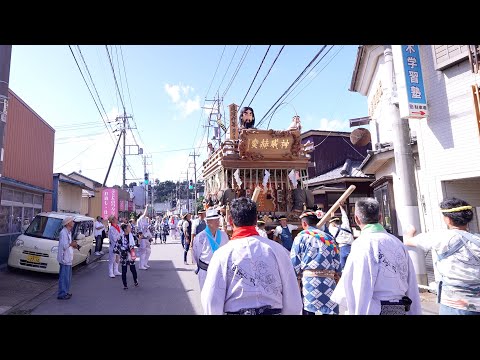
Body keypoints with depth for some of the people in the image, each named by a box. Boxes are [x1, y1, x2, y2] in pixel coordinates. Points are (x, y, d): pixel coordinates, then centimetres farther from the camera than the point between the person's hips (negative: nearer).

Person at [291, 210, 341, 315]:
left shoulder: (301, 236, -2)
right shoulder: (329, 238, 9)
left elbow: (294, 263, -4)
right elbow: (337, 263, 10)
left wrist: (296, 278, 7)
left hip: (309, 281, -3)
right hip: (329, 282, 4)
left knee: (308, 310, 6)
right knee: (330, 311, 9)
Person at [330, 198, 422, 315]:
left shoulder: (363, 244, -15)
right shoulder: (399, 244, 5)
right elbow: (412, 288, 8)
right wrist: (416, 312, 15)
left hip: (374, 310, -6)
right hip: (400, 310, 7)